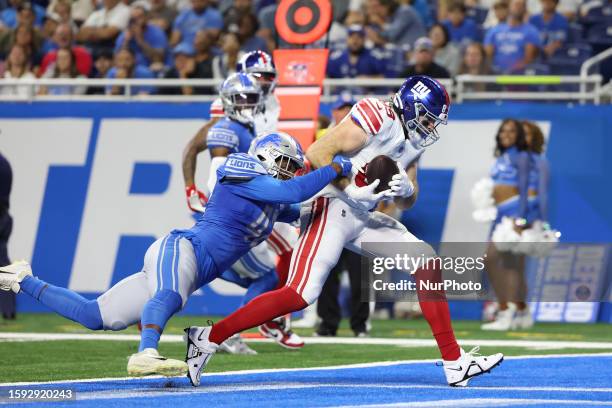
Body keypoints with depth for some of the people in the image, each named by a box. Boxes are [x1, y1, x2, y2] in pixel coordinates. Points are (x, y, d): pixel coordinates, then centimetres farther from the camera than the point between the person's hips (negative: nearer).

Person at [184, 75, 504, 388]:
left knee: (426, 262, 3)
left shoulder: (412, 139, 16)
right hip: (331, 207, -10)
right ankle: (208, 338, -11)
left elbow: (406, 202, 19)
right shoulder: (378, 118, -12)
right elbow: (317, 154, -18)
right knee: (299, 295, -19)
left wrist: (405, 189, -5)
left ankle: (454, 363, 4)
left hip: (362, 218, 10)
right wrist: (352, 192, -22)